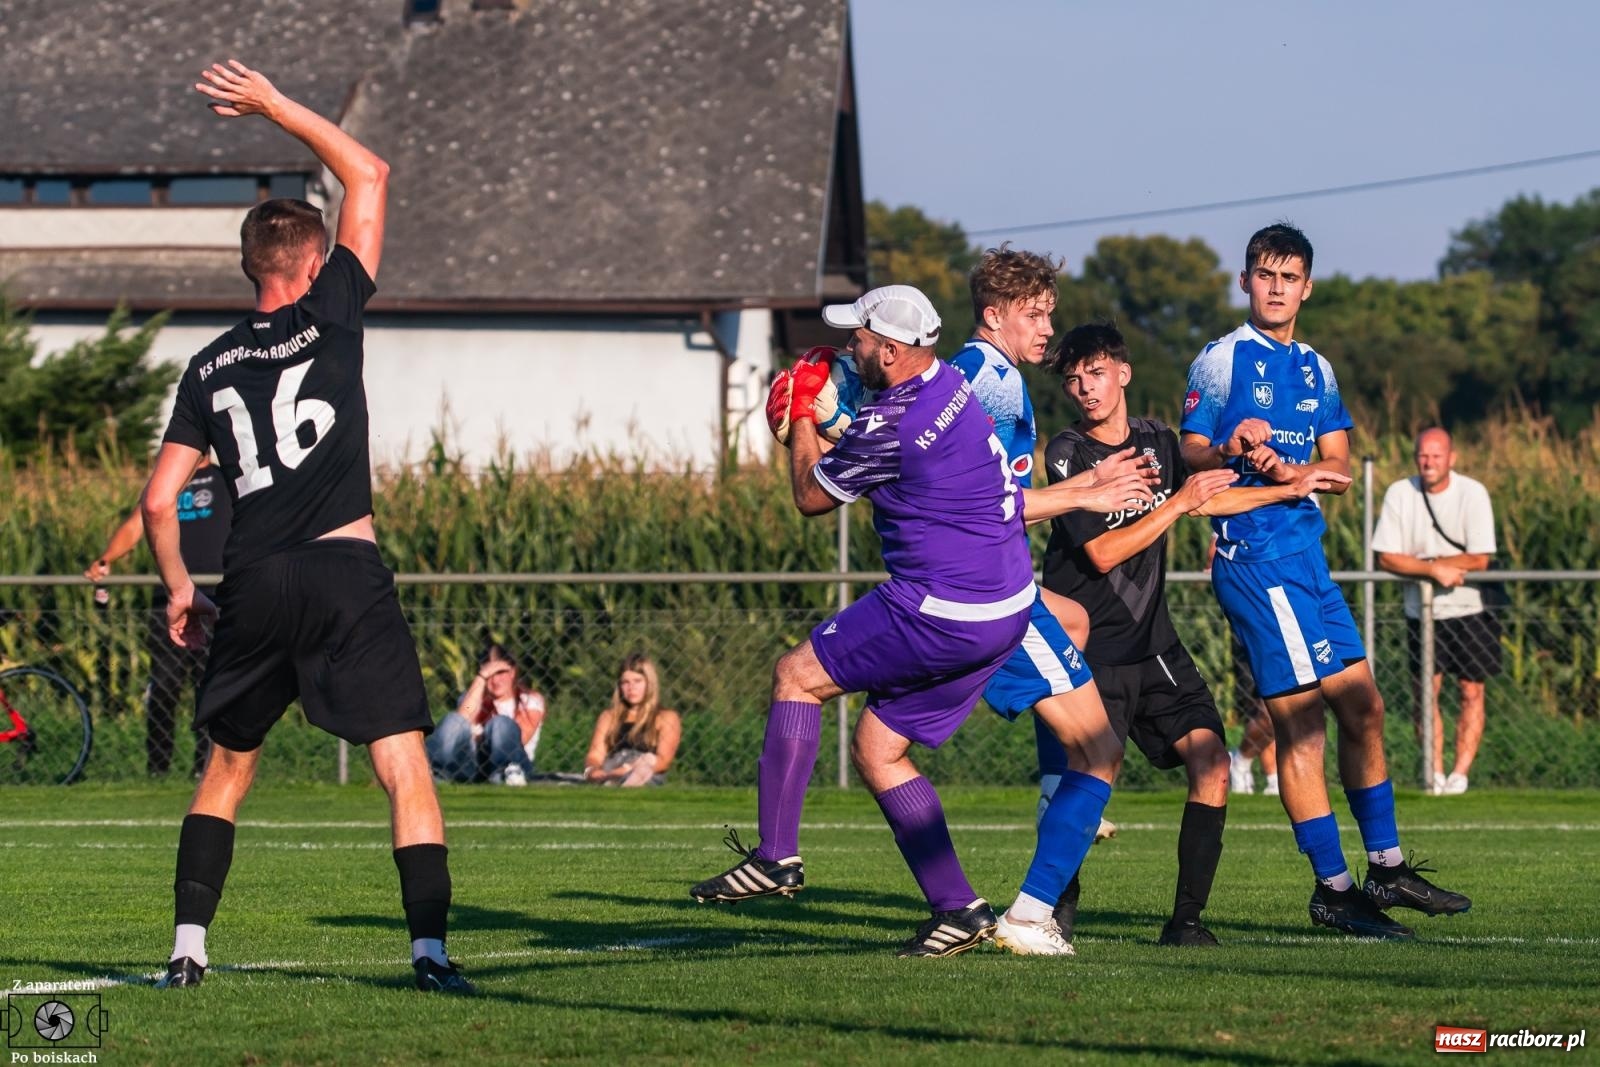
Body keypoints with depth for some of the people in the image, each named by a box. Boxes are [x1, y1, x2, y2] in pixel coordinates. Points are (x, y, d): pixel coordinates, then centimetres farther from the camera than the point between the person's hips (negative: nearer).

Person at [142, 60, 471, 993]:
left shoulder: (212, 366, 12)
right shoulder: (329, 317, 3)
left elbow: (160, 500, 10)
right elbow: (371, 176, 9)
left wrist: (180, 588, 23)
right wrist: (277, 108, 16)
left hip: (252, 586, 4)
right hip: (346, 571, -4)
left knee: (229, 768, 19)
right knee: (406, 766, -5)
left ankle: (188, 945, 13)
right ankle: (431, 948, -17)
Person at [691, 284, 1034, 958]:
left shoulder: (890, 426, -19)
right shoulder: (952, 382, 9)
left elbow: (811, 497, -1)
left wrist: (800, 419, 13)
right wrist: (820, 422, 25)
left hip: (941, 612, -9)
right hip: (1004, 611, 9)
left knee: (796, 675, 4)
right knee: (877, 749, 14)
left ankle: (777, 857, 1)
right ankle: (958, 909, 8)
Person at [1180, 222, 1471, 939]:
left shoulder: (1317, 371, 17)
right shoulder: (1221, 361, -1)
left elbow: (1339, 469, 8)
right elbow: (1190, 457, -5)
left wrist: (1286, 470, -13)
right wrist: (1227, 449, -27)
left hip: (1306, 555, 8)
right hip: (1253, 554, -8)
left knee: (1362, 706, 10)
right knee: (1301, 720, -9)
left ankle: (1385, 869, 21)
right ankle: (1335, 889, -7)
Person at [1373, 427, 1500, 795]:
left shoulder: (1472, 493, -11)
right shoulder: (1399, 494, -7)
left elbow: (1480, 560, -14)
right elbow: (1386, 558, -9)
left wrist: (1420, 562, -16)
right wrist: (1434, 569, -23)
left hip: (1469, 609, -1)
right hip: (1421, 611, 1)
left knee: (1472, 692, -2)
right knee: (1426, 692, -3)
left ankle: (1460, 772, 1)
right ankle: (1435, 774, 1)